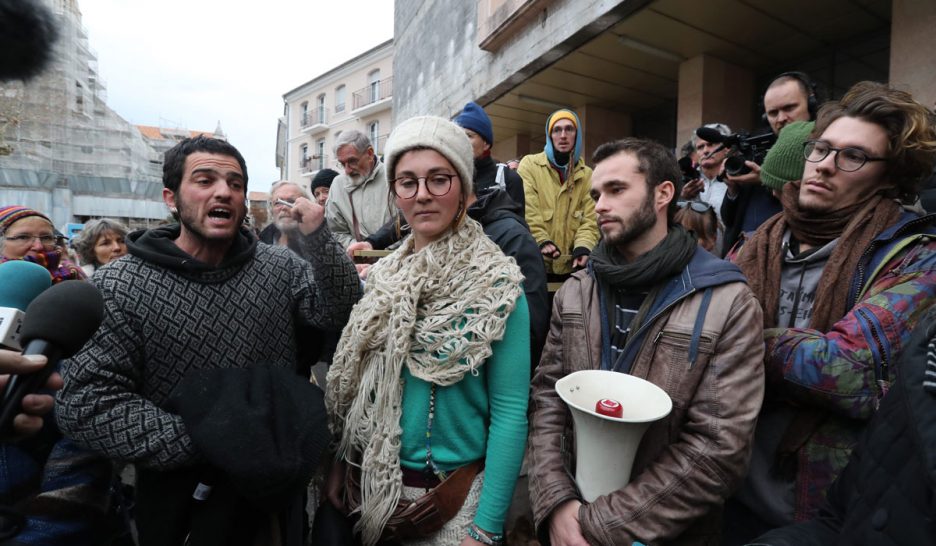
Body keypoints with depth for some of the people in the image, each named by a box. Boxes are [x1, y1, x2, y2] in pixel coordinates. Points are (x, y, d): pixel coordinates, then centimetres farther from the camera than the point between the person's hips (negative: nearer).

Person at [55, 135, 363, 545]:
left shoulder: (279, 266, -3)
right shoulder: (119, 287, -12)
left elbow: (340, 314, -14)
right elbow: (86, 403, -17)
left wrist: (318, 238, -28)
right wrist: (209, 444, -23)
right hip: (180, 501, -2)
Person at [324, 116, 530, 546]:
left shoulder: (497, 286, -16)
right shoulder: (383, 275, -1)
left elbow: (510, 412, -16)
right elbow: (352, 386, 7)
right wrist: (340, 464, 6)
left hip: (451, 493, -4)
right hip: (369, 483, 5)